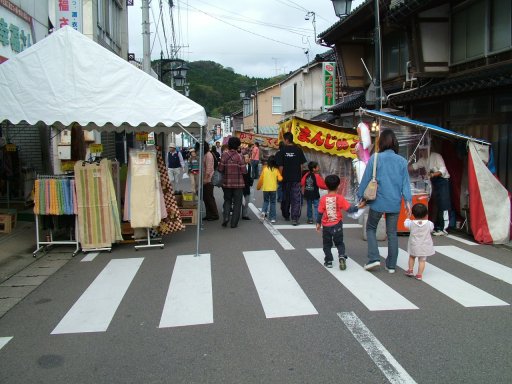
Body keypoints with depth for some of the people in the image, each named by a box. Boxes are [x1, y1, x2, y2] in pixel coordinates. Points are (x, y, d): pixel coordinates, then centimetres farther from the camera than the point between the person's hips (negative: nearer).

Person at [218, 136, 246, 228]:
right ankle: (234, 223, 6)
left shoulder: (224, 155, -7)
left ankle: (225, 217, -1)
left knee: (227, 200, 19)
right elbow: (244, 171, -12)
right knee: (237, 202, 7)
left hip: (227, 183, 2)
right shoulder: (239, 156, -12)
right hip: (238, 183, -2)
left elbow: (220, 169, -7)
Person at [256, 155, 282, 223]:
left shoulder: (265, 169, -3)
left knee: (266, 201, 18)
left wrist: (258, 187, 10)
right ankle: (272, 218, 7)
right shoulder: (276, 170, -5)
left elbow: (261, 179, -1)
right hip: (273, 189, -1)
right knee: (272, 203, 8)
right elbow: (280, 179, -11)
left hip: (265, 188, 1)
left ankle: (263, 211, -9)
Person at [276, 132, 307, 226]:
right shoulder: (298, 150, -3)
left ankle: (286, 216, 29)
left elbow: (280, 166, -6)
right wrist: (300, 176, 12)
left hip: (286, 178, 0)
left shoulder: (282, 150, -6)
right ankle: (295, 218, -7)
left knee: (285, 198, 16)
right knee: (296, 199, 2)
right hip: (296, 178, 0)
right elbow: (301, 165, 1)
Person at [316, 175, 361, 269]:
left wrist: (318, 223, 10)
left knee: (327, 244, 15)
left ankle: (328, 261, 16)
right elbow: (349, 208, -10)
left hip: (326, 226, 0)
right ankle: (342, 256, -8)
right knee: (339, 243, 15)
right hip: (337, 226, 0)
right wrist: (357, 208, 7)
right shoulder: (339, 198, -9)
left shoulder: (323, 198, -7)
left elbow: (320, 212, -2)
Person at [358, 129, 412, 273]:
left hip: (378, 202, -3)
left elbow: (366, 179, -4)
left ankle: (374, 258, 3)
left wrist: (361, 196, 5)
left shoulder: (375, 158, -8)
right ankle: (391, 265, 17)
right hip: (394, 203, 3)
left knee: (371, 228, 16)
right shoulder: (402, 161, 1)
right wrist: (408, 200, 0)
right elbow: (405, 182, -1)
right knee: (392, 233, 12)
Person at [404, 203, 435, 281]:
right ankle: (419, 274, 3)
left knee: (412, 257, 24)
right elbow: (431, 229, 9)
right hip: (425, 246, 0)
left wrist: (408, 217, 25)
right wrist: (426, 219, 15)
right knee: (422, 260, 5)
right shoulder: (429, 223, -13)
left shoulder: (411, 223, -13)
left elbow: (406, 224, 8)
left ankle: (410, 270, 26)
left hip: (414, 246, 1)